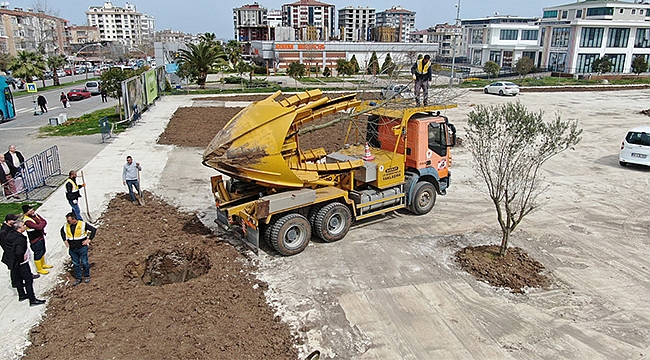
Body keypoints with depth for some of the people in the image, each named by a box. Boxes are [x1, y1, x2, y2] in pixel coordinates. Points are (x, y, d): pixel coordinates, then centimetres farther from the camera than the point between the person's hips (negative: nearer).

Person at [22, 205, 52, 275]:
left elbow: (45, 221, 0)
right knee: (38, 254, 5)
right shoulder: (27, 220, -26)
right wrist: (42, 223, -12)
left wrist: (41, 225, -18)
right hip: (35, 240, -9)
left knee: (42, 251, 23)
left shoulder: (35, 214, 1)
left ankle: (43, 264, 43)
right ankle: (39, 269, 21)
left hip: (41, 236, 9)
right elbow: (38, 227, -31)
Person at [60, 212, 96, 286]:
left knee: (84, 263, 5)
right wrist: (65, 240, 12)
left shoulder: (83, 224, -14)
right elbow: (62, 231, 22)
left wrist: (89, 239, -10)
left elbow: (94, 230, -7)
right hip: (72, 249, 4)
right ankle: (78, 278, 24)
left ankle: (87, 276, 23)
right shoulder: (66, 226, -1)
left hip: (82, 247, -4)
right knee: (75, 264, 12)